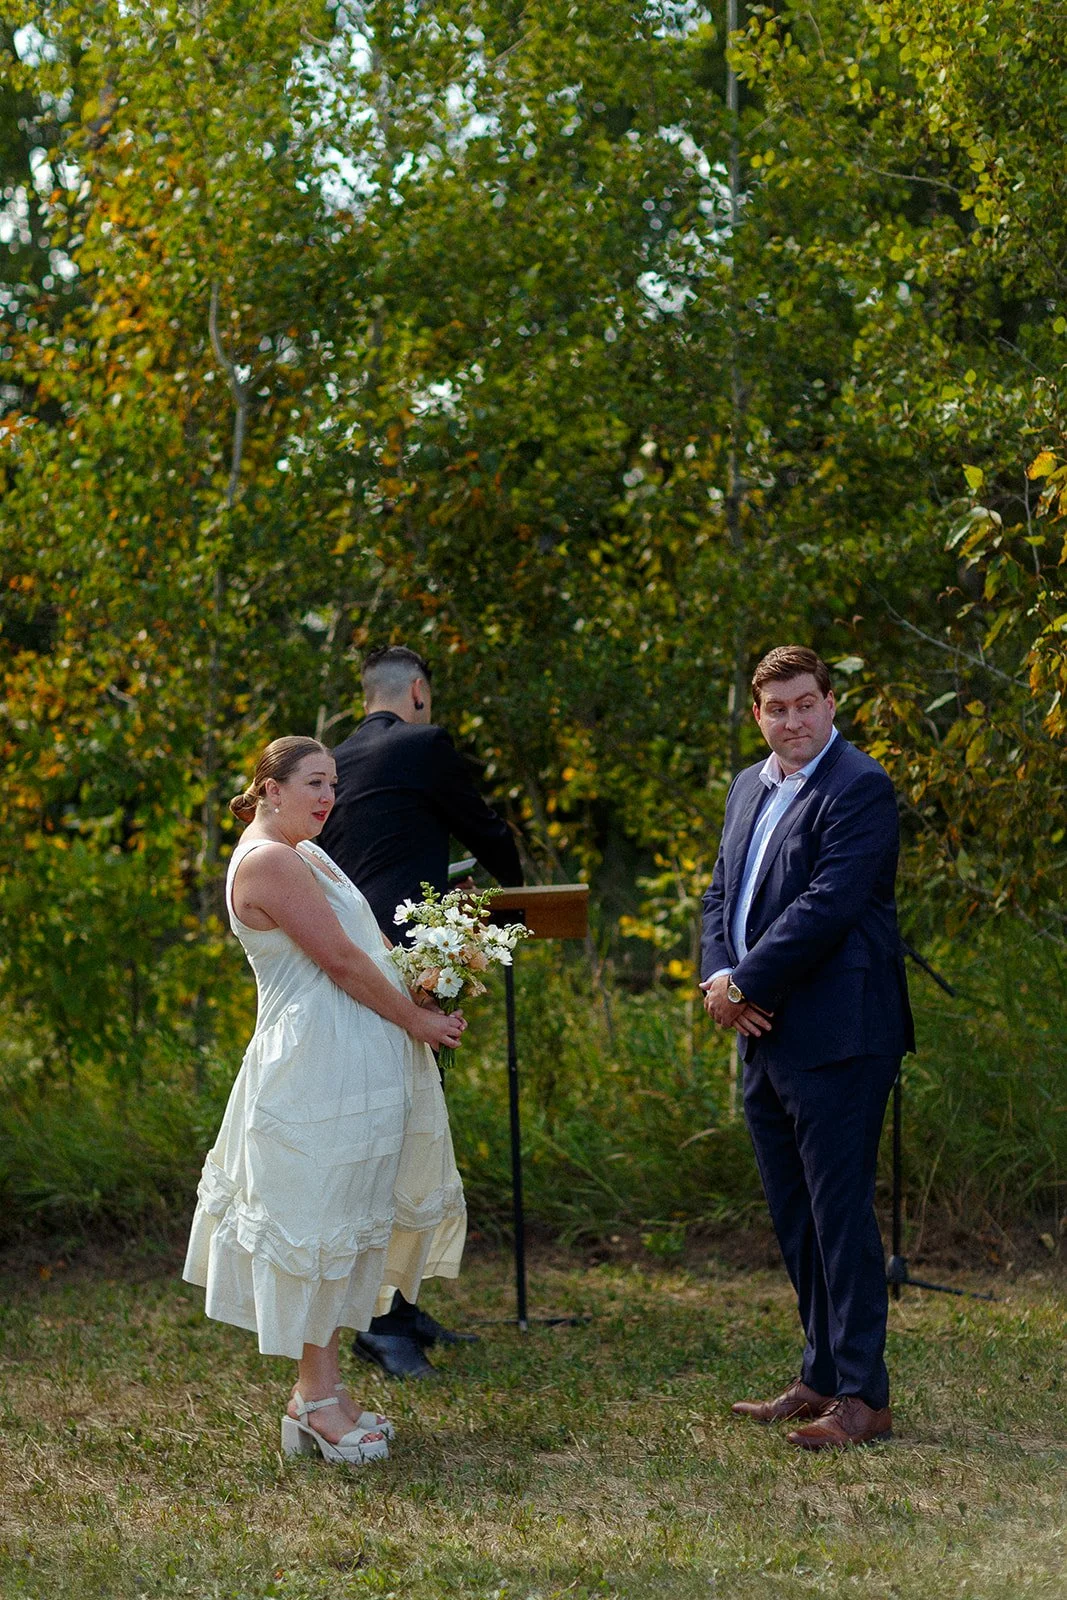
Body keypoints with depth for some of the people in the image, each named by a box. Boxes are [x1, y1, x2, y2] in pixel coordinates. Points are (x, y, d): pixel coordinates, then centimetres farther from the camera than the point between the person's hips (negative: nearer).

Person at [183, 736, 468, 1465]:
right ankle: (317, 1397, 0)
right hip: (318, 1068, -10)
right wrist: (416, 1020, -8)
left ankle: (319, 1387, 17)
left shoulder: (303, 854, 18)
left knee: (344, 1224, 12)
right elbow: (340, 961, -17)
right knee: (319, 1221, -5)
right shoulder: (268, 861, -14)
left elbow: (360, 950, 21)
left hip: (356, 1068, 10)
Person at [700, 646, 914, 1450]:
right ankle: (823, 1378, 23)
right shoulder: (750, 787, 17)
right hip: (767, 1038, 9)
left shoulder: (860, 788, -11)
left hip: (836, 1040, -9)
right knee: (796, 1218, 14)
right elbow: (722, 893, 17)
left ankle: (864, 1397, -2)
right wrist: (718, 977, -2)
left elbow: (827, 904, -19)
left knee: (840, 1212, -7)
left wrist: (746, 985, -14)